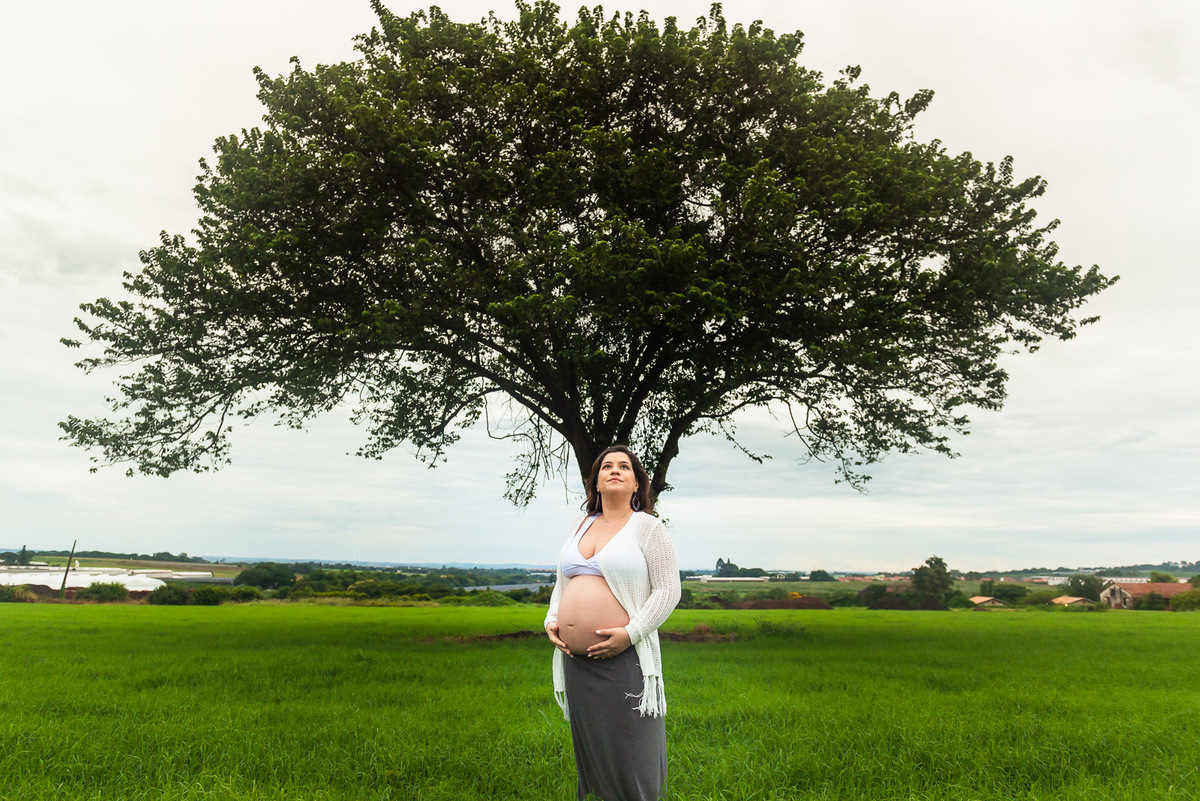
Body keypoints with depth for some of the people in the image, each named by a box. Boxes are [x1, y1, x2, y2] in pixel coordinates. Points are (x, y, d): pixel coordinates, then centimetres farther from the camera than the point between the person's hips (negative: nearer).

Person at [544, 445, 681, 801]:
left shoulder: (647, 526, -3)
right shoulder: (580, 525, 13)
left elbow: (668, 590, -7)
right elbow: (562, 583, 22)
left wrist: (630, 633, -16)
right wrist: (551, 620, 6)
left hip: (624, 659, -5)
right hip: (576, 660, 6)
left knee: (630, 755, 1)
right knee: (590, 750, 17)